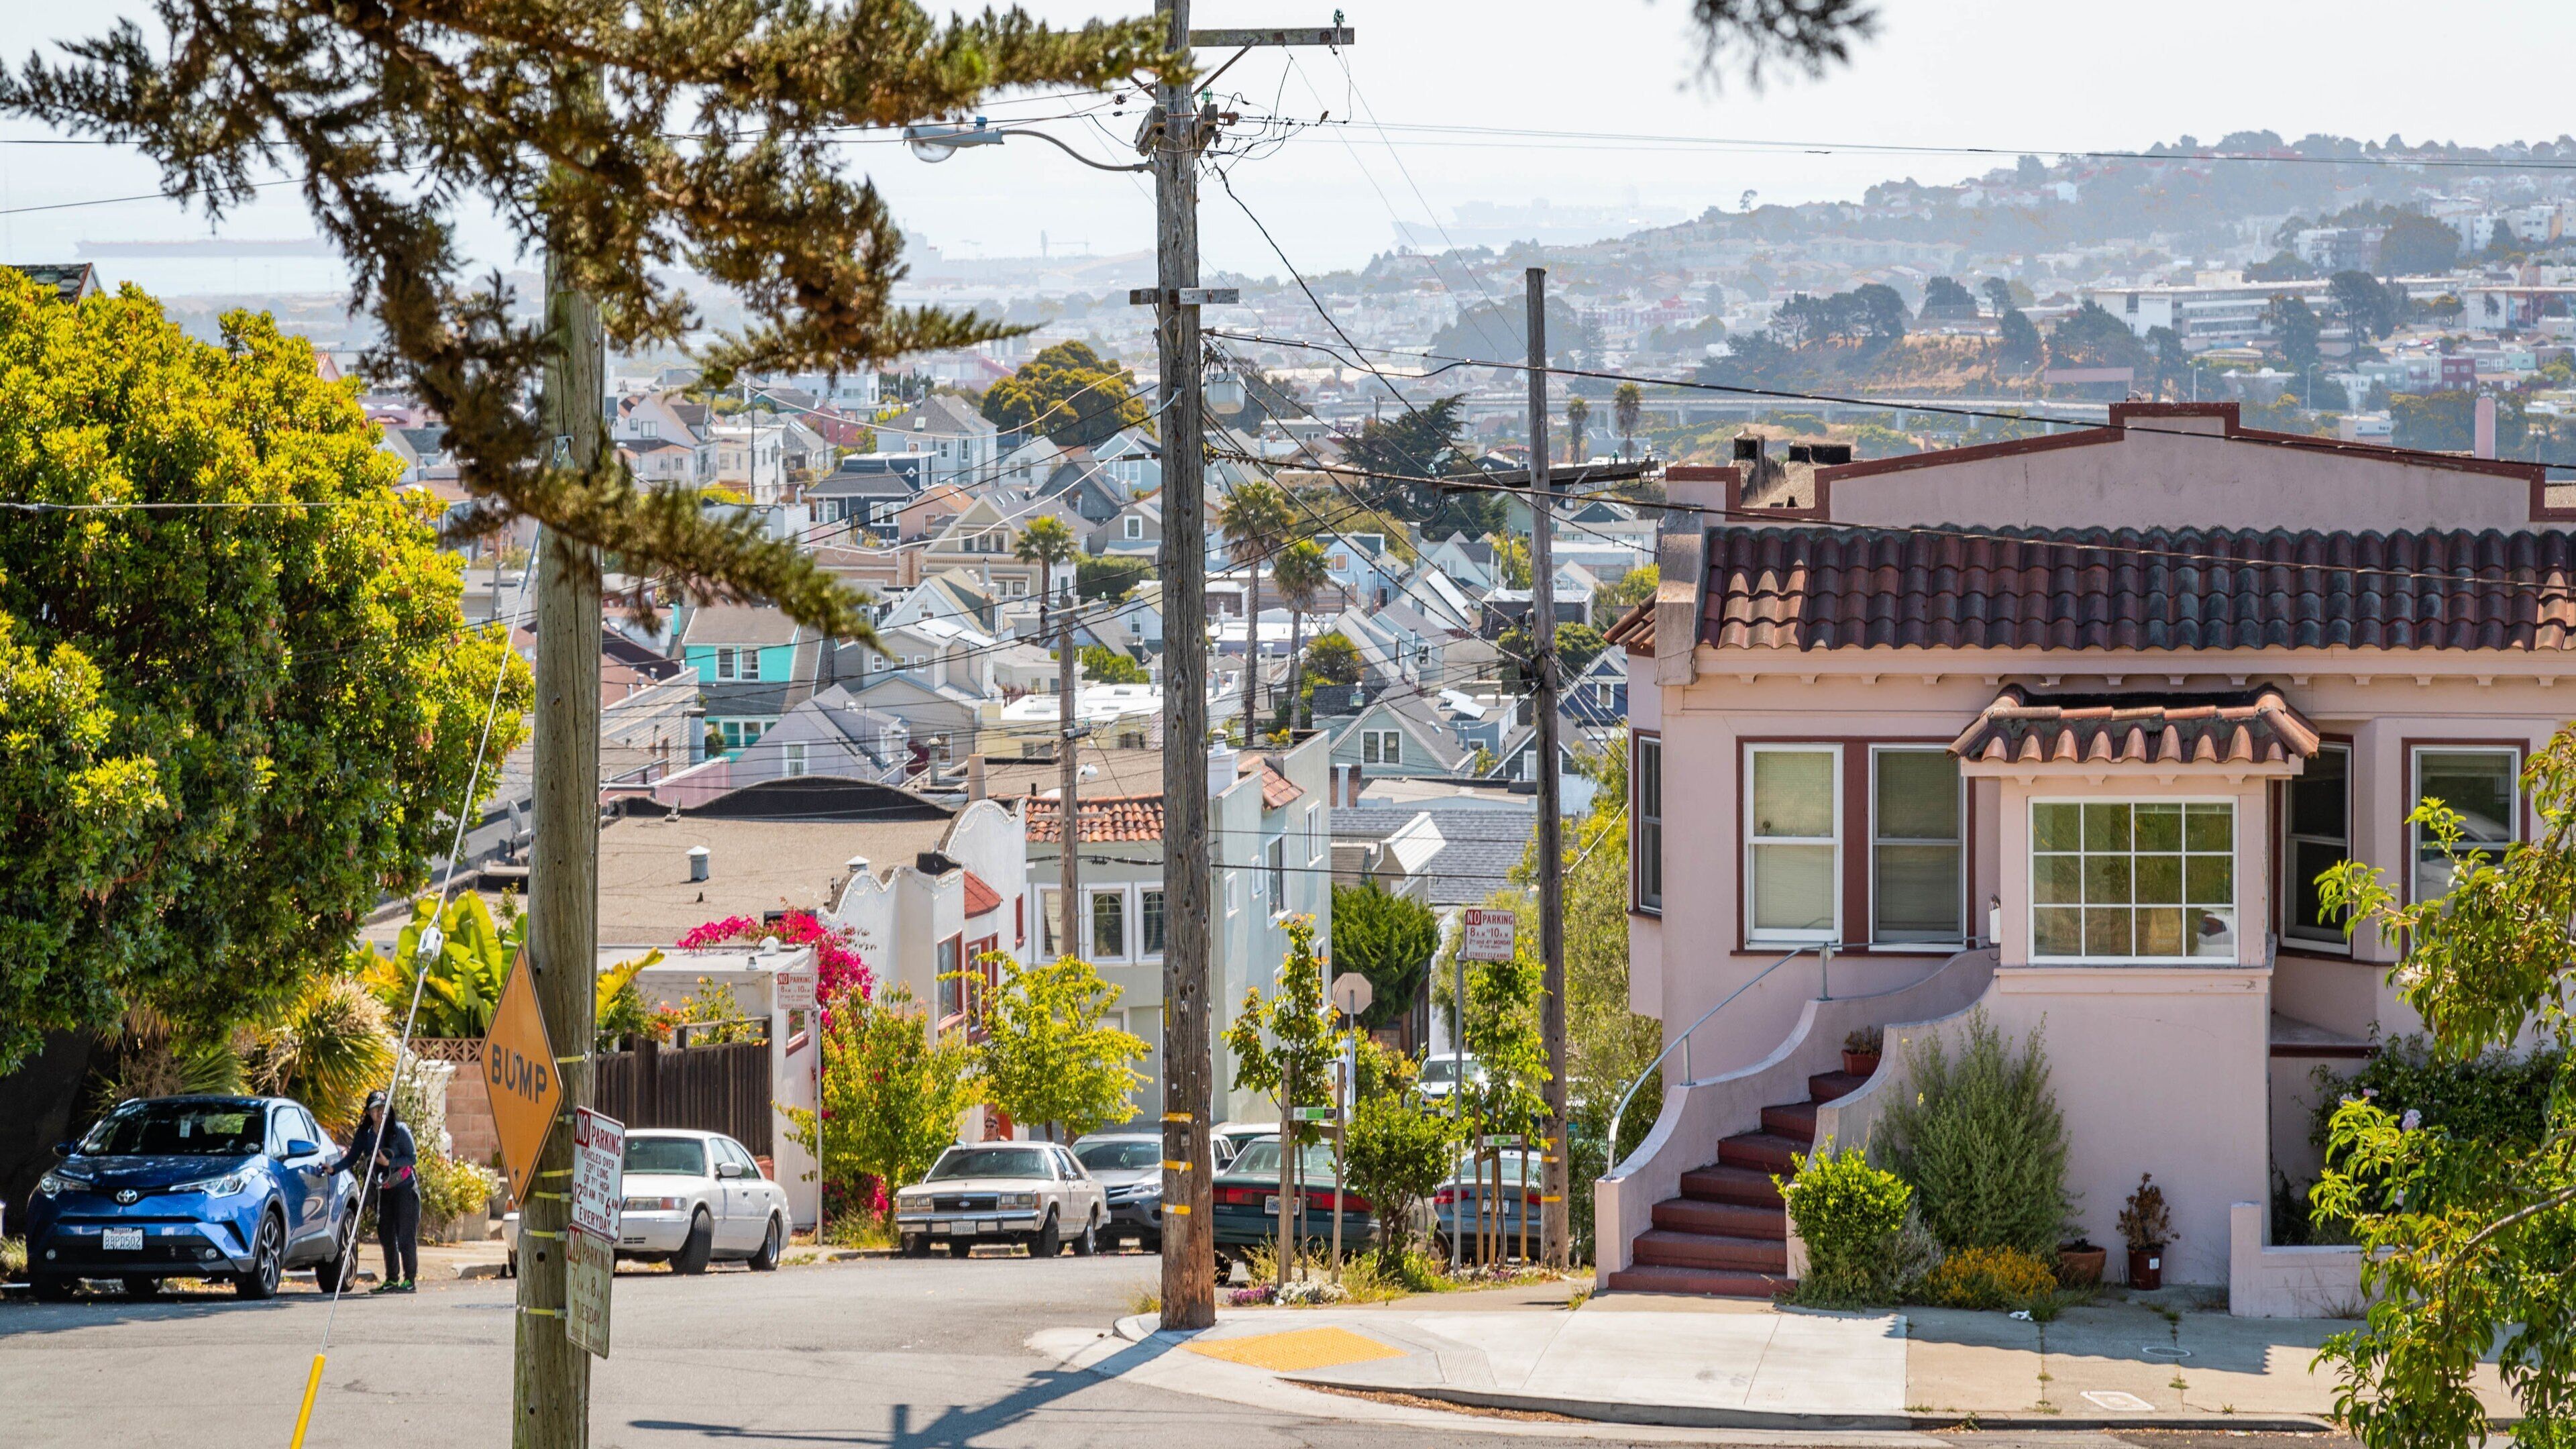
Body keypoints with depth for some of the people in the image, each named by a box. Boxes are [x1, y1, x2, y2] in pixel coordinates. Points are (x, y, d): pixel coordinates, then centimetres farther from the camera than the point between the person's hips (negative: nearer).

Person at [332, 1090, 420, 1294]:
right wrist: (333, 1168, -13)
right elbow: (352, 1158, 2)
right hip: (384, 1190, 5)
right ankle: (392, 1279, 14)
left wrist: (389, 1163, -24)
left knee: (406, 1236, -8)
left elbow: (412, 1158, -12)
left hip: (405, 1187, -5)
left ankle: (410, 1279, -4)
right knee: (386, 1236, 6)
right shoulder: (365, 1134, 2)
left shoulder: (399, 1131, -12)